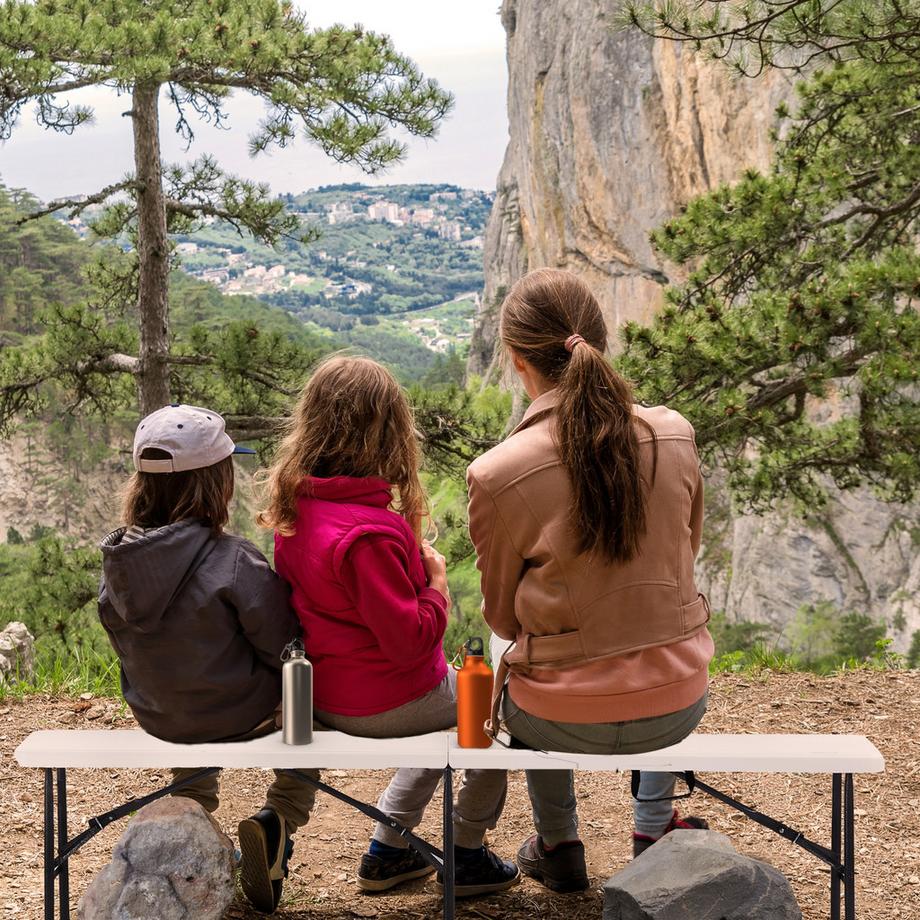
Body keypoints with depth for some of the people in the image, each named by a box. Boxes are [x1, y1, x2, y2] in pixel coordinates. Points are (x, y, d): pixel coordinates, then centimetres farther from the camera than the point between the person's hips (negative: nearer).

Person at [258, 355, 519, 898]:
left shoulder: (295, 504, -3)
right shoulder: (369, 532, -31)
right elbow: (411, 639, -28)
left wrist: (412, 563, 5)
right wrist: (437, 581, -11)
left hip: (324, 693, 8)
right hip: (386, 702, -8)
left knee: (446, 723, 33)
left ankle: (387, 852, 35)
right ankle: (467, 855, 27)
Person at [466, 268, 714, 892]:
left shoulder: (497, 475, -19)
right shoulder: (675, 436, -10)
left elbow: (502, 616, -3)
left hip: (566, 722, -2)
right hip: (679, 709, 2)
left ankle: (559, 847, 45)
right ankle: (655, 827, 47)